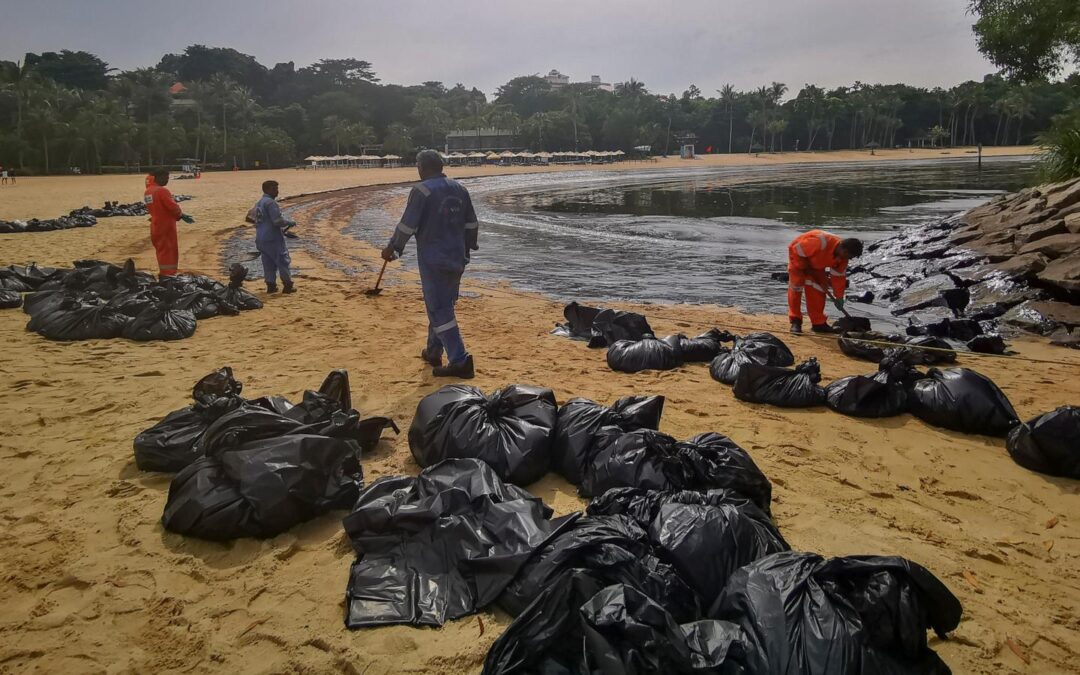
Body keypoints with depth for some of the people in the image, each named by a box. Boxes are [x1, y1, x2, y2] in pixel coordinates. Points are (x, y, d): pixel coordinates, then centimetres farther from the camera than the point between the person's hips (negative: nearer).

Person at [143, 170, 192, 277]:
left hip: (156, 225, 9)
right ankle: (168, 275, -4)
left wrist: (180, 216, 8)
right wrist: (181, 215, 0)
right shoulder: (162, 191, -18)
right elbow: (173, 207, -22)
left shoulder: (147, 192, 11)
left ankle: (164, 273, 23)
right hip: (166, 225, -9)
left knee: (161, 250, 16)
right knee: (169, 250, -4)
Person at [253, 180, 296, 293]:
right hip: (273, 238, -9)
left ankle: (271, 285, 12)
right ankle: (288, 285, 1)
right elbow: (278, 220, -22)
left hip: (260, 238, 9)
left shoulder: (258, 203, 15)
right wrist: (290, 222, -4)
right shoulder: (271, 202, -15)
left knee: (268, 263, 11)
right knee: (283, 261, -1)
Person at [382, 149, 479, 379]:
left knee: (439, 310, -6)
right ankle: (434, 351, 31)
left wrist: (392, 248, 3)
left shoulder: (422, 191, -12)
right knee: (442, 305, 20)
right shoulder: (459, 189, 9)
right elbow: (471, 224, 16)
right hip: (457, 258, 7)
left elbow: (407, 226, -11)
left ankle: (460, 361, -13)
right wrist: (467, 247, 30)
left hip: (433, 259, -7)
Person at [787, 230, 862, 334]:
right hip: (798, 256, -7)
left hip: (816, 264, 7)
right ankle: (795, 322, -9)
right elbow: (797, 250, -32)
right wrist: (804, 268, -21)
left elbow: (838, 276, -6)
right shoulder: (820, 243, -42)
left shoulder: (842, 256, -16)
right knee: (796, 288, -15)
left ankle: (818, 323, 8)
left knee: (819, 290, 2)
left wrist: (839, 297, -5)